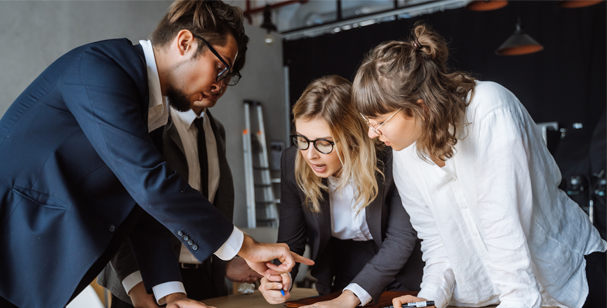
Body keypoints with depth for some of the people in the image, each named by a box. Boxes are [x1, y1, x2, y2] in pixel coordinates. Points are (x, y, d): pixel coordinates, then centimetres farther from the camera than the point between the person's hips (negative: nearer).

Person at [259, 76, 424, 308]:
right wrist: (280, 279, -27)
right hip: (341, 272, 1)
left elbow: (402, 237, -21)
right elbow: (291, 240, -6)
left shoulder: (389, 157, -24)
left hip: (399, 274, 0)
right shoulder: (293, 162, -14)